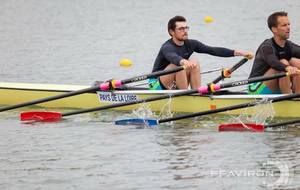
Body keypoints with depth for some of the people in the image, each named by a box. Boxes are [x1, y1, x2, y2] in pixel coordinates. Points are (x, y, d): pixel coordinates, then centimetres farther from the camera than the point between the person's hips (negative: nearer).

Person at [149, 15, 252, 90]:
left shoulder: (190, 44, 0)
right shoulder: (167, 47, -20)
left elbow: (213, 50, -8)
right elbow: (173, 57, -45)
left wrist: (238, 53, -18)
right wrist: (184, 62, -68)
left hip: (175, 87, 7)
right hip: (157, 85, -7)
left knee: (194, 62, -12)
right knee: (179, 65, -30)